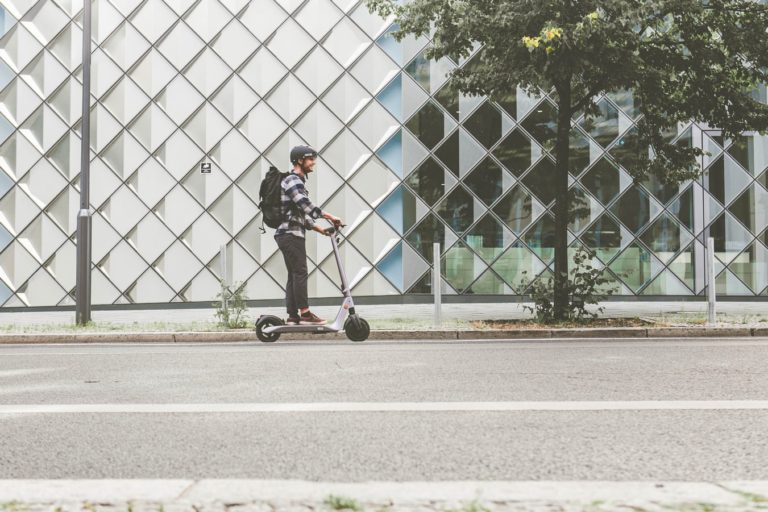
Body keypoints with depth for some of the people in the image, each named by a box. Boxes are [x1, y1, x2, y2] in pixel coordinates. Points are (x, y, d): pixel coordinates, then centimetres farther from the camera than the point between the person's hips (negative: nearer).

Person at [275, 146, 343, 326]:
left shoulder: (297, 182, 23)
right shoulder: (293, 181, -10)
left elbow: (302, 213, 24)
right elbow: (306, 206, -23)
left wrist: (319, 229, 17)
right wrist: (330, 216, -21)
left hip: (287, 235, 10)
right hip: (292, 234, -10)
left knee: (293, 275, 8)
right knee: (300, 273, -9)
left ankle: (292, 316, 7)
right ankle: (305, 314, -9)